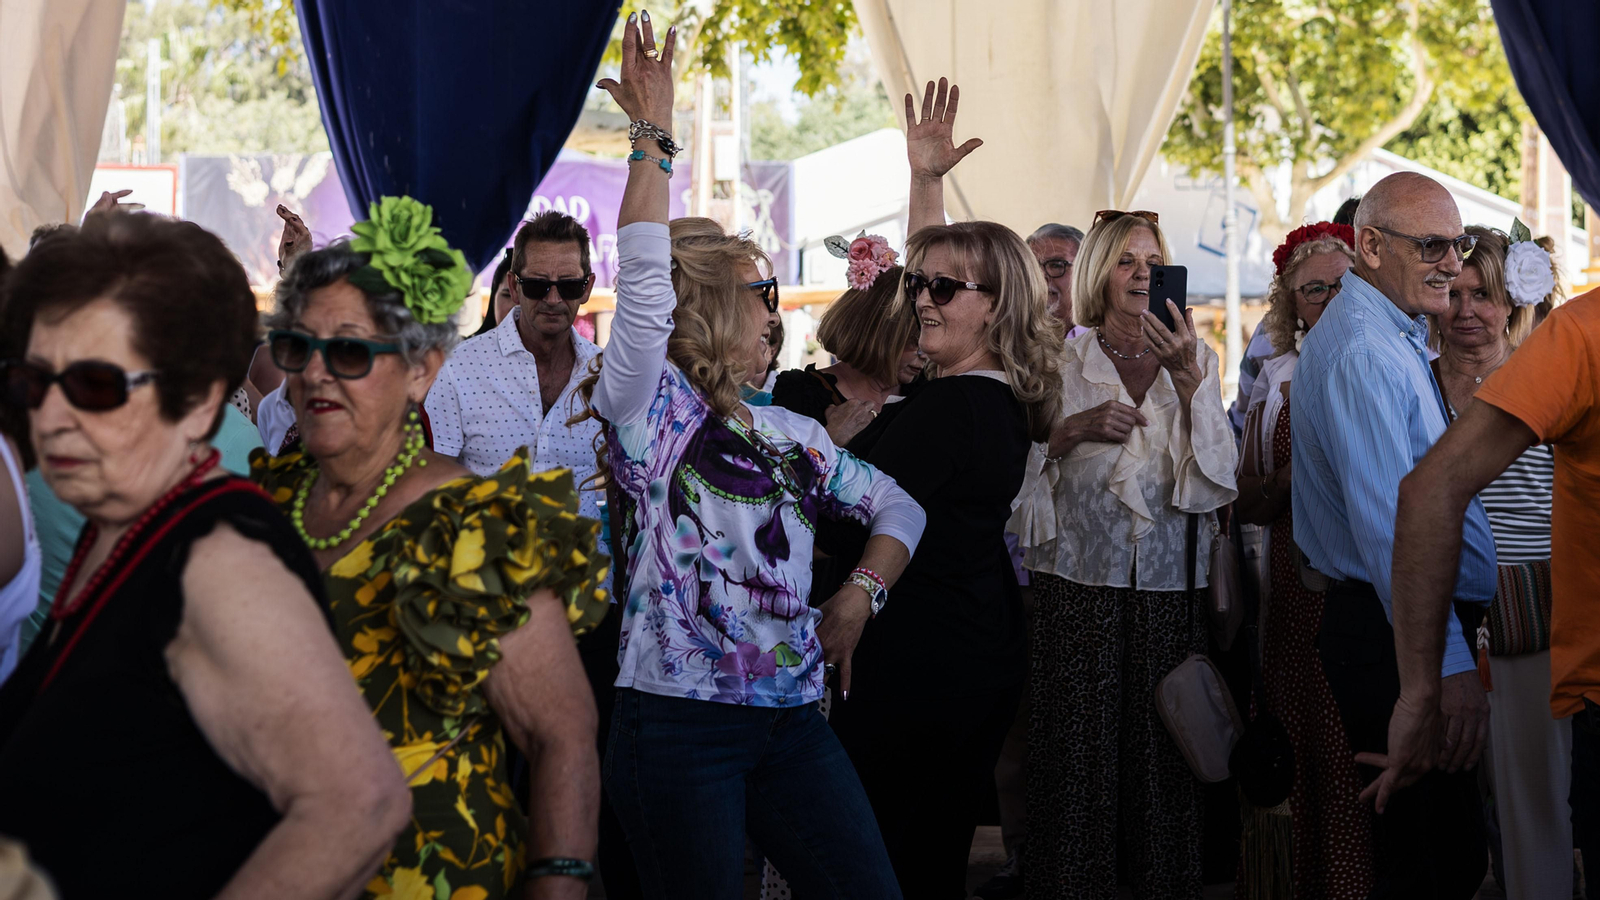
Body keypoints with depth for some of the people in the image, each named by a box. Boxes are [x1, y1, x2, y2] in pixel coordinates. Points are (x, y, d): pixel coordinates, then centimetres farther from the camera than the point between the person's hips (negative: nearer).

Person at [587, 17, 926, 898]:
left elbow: (895, 507, 26)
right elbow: (644, 274, -17)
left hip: (792, 719, 6)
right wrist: (652, 132, -15)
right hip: (678, 721, -6)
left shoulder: (792, 435, 16)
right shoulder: (650, 409, -2)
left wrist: (860, 591, 7)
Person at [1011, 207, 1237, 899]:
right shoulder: (1062, 360, 8)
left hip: (1170, 580, 1)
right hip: (1080, 577, -1)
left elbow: (1218, 471, 0)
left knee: (1165, 745, -2)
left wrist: (1187, 378, -11)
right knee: (1077, 744, -5)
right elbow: (1019, 464, 6)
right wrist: (1074, 428, -10)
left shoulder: (1194, 359, 12)